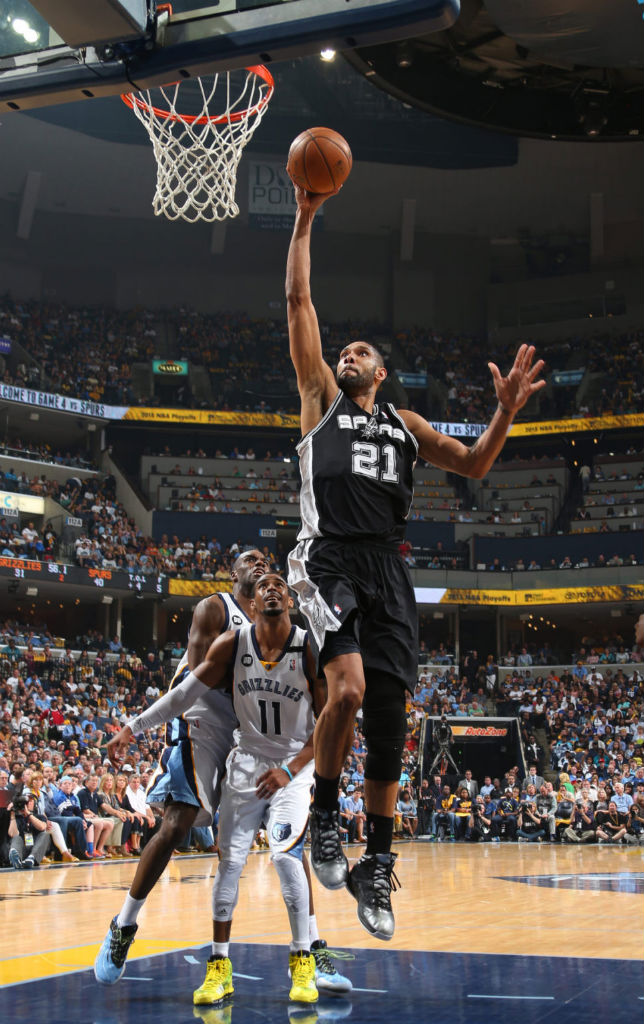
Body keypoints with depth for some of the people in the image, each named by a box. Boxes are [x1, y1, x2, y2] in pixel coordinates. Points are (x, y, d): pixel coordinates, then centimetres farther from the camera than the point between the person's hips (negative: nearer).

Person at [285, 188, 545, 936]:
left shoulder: (405, 423, 24)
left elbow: (472, 466, 21)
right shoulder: (322, 396, 15)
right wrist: (304, 221, 7)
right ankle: (324, 817, -1)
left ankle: (376, 866, 14)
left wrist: (505, 414, 4)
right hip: (329, 560, -3)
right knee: (348, 687, -26)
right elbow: (298, 302, 10)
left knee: (388, 716, 0)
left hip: (388, 571, 4)